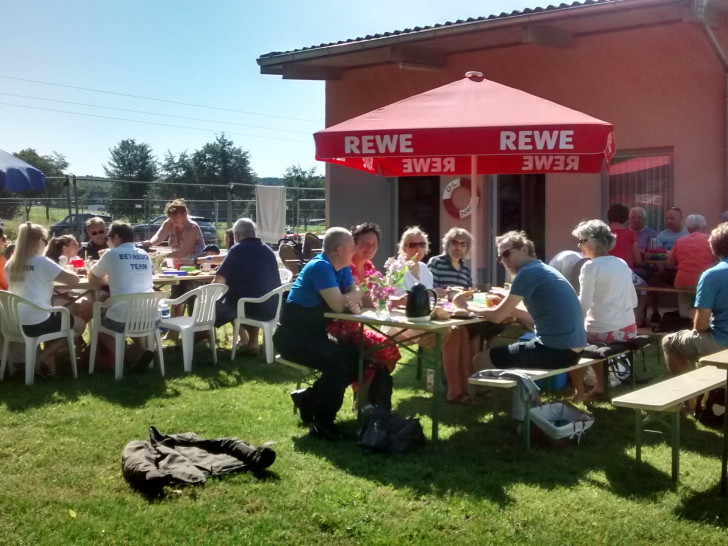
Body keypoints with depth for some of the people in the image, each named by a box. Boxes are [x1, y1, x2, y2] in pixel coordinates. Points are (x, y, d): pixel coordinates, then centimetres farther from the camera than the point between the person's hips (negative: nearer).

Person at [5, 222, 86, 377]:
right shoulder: (42, 262, -14)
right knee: (80, 324, 16)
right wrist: (61, 272, 7)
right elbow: (74, 280, -13)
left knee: (55, 319, 35)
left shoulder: (10, 264, 5)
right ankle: (40, 360, 9)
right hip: (37, 324, -7)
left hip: (15, 324, 7)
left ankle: (48, 364, 22)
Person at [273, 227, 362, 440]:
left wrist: (355, 303, -21)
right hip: (293, 336, -9)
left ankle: (308, 398, 8)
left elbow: (353, 301, 3)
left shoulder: (343, 269, 9)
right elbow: (338, 305, -26)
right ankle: (322, 421, -16)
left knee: (358, 357, -2)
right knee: (337, 360, -29)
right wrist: (353, 297, -6)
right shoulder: (320, 267, -20)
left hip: (315, 334, 9)